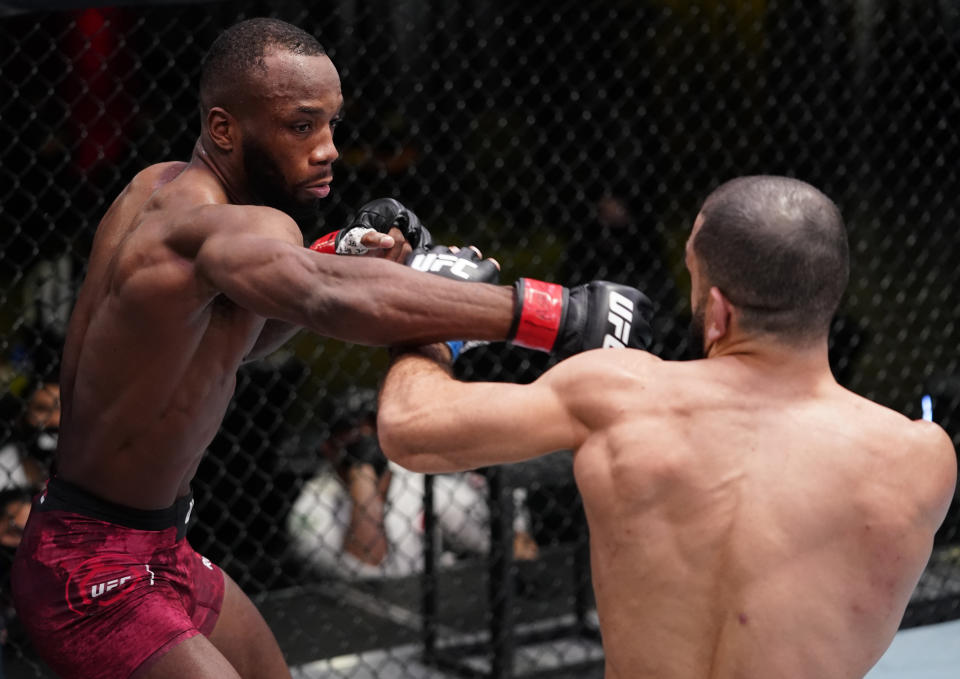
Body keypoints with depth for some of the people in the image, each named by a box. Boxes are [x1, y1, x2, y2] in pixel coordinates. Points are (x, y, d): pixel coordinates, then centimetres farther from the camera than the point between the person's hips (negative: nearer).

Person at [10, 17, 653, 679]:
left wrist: (335, 258, -1)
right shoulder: (217, 227, -26)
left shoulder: (159, 187, 3)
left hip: (163, 550, 10)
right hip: (99, 580, -10)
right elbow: (334, 300, -47)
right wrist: (558, 314, -49)